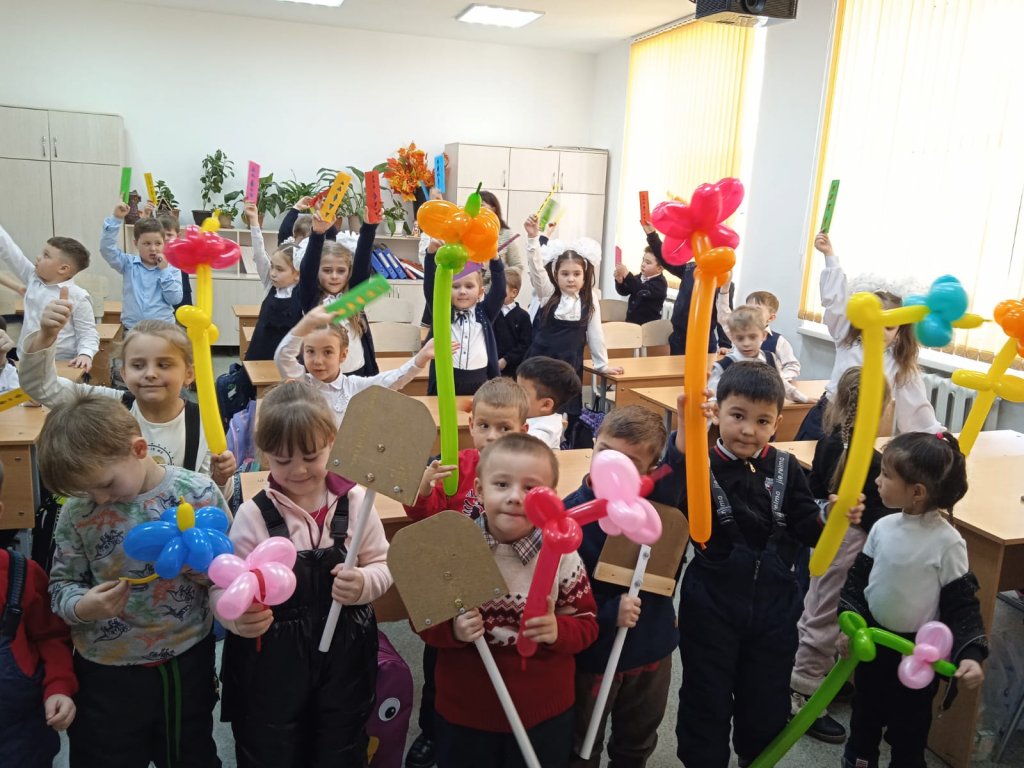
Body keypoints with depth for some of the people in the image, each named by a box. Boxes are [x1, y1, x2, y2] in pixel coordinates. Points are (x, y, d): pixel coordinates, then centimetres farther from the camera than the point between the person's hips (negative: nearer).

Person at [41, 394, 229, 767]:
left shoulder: (198, 493, -14)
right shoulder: (77, 512, -10)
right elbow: (62, 582, 0)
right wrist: (81, 607, -21)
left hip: (187, 663, 0)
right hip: (106, 672, 1)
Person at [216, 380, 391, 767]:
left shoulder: (354, 501, -8)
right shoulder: (254, 514, -11)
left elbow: (383, 565, 0)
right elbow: (224, 586, -10)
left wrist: (364, 584, -21)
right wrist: (239, 615, -31)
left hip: (345, 653, 1)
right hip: (272, 657, -1)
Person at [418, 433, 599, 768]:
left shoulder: (563, 555, -14)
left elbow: (586, 622, -5)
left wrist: (558, 631, -26)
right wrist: (452, 629, -26)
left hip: (544, 711, 0)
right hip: (464, 709, 0)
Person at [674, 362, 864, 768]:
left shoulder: (785, 468, -3)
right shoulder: (699, 464, -16)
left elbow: (806, 528, -1)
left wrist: (831, 515, -24)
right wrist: (684, 437, -50)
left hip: (773, 603, 4)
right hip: (711, 605, -3)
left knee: (767, 699, 22)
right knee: (707, 700, 13)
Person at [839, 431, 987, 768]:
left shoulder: (947, 541, -20)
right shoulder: (883, 527, -8)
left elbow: (962, 603, -13)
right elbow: (858, 578, 1)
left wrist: (970, 653, -24)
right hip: (871, 641, 4)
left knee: (907, 732, 15)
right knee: (864, 718, 24)